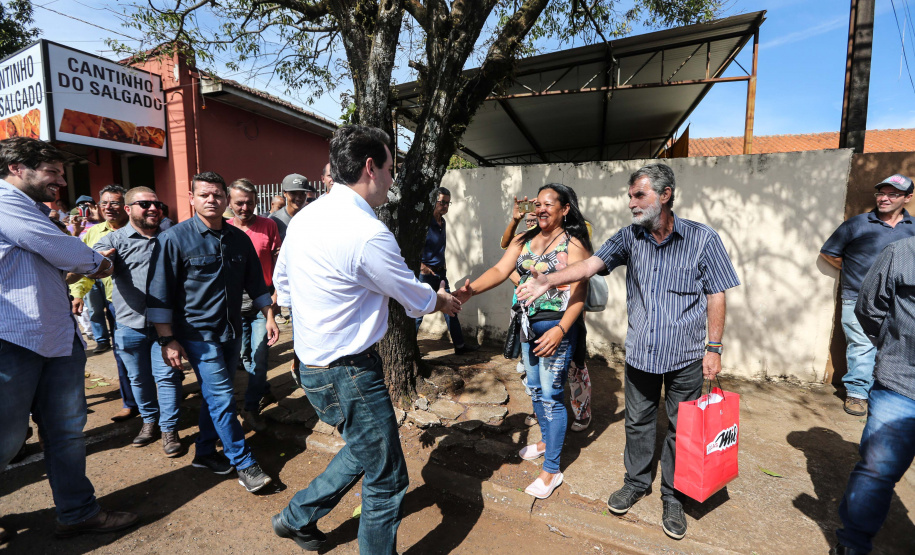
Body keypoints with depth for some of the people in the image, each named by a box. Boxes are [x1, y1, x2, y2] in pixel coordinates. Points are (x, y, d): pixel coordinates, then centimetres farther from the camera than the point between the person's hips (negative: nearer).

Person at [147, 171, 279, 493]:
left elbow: (255, 282, 12)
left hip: (231, 331, 5)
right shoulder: (174, 239, -9)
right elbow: (160, 293, -10)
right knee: (222, 398, -5)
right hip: (198, 333, -5)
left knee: (215, 395, 15)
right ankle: (244, 465, 7)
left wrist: (269, 317, 8)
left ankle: (205, 452, 33)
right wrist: (167, 339, -12)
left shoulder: (239, 238, 5)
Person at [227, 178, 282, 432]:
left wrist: (276, 293, -6)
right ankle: (264, 390, 35)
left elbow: (277, 261, 1)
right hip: (234, 300, 2)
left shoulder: (268, 225, -2)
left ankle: (251, 408, 8)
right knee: (244, 353, 13)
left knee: (259, 354, -3)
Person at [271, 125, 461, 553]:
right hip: (349, 372, -9)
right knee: (387, 481, 8)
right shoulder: (368, 233, -24)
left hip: (312, 364, 9)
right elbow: (417, 299, -10)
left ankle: (296, 517, 43)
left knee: (364, 450, 27)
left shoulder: (303, 220, 4)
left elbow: (281, 284, 17)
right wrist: (445, 301, 11)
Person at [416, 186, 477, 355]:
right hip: (426, 273, -8)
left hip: (440, 272, 8)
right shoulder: (425, 222, -15)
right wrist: (422, 267, -19)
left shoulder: (442, 222, 11)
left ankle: (459, 345, 19)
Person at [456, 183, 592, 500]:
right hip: (528, 324, 7)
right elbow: (500, 270, -6)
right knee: (535, 389, 19)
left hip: (557, 327, -6)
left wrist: (560, 329, -29)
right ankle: (547, 441, 44)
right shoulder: (524, 240, 6)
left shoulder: (573, 244, -10)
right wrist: (470, 290, -24)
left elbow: (579, 292, -16)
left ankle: (551, 471, 14)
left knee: (551, 396, -1)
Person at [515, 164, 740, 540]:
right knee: (637, 422, 16)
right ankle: (636, 483, 38)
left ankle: (673, 497, 34)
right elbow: (592, 263, -10)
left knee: (681, 427, 13)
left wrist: (714, 348, -5)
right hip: (640, 351, 2)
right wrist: (549, 280, -24)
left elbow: (716, 295, -3)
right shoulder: (630, 237, 0)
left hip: (685, 355, -2)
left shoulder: (702, 238, -7)